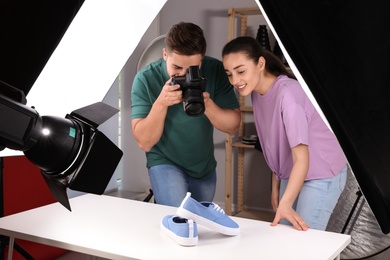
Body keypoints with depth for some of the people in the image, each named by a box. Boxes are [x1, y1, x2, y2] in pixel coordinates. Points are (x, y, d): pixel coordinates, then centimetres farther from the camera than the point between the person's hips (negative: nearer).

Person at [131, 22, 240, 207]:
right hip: (165, 163, -3)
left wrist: (207, 104, -31)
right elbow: (144, 142, -21)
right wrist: (160, 104, -35)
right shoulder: (145, 79, -21)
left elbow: (233, 126, -13)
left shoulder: (215, 71, -16)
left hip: (205, 166, 3)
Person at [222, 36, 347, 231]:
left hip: (322, 175, -7)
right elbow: (276, 145, 6)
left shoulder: (287, 93, -28)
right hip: (292, 176, 7)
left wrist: (285, 204, -37)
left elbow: (301, 158, -31)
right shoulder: (257, 93, -4)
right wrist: (276, 186, 10)